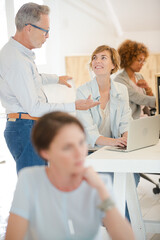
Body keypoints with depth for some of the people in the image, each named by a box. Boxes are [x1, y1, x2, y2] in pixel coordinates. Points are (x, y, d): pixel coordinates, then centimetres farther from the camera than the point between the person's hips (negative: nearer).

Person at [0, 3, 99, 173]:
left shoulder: (20, 53, 13)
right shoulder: (16, 60, -22)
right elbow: (34, 108, -23)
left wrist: (56, 79, 49)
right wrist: (74, 106, -18)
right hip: (25, 129, -11)